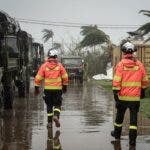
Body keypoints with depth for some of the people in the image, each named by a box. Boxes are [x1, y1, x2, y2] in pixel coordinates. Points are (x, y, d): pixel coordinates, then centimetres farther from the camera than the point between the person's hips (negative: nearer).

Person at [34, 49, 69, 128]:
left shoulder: (44, 66, -1)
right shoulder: (59, 65, -1)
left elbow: (38, 78, -2)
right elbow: (65, 77, 2)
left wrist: (36, 88, 7)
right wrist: (65, 87, 15)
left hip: (47, 89, 1)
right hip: (57, 89, -1)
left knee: (49, 106, 13)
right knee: (57, 105, 11)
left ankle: (49, 122, 14)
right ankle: (56, 116, -15)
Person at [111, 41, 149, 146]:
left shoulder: (121, 64, -8)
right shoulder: (139, 65, 0)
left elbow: (116, 82, -11)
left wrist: (115, 94, -6)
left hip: (123, 96, -1)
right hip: (135, 97, 1)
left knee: (120, 116, 18)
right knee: (133, 118, 5)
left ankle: (117, 134, 35)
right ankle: (132, 140, 2)